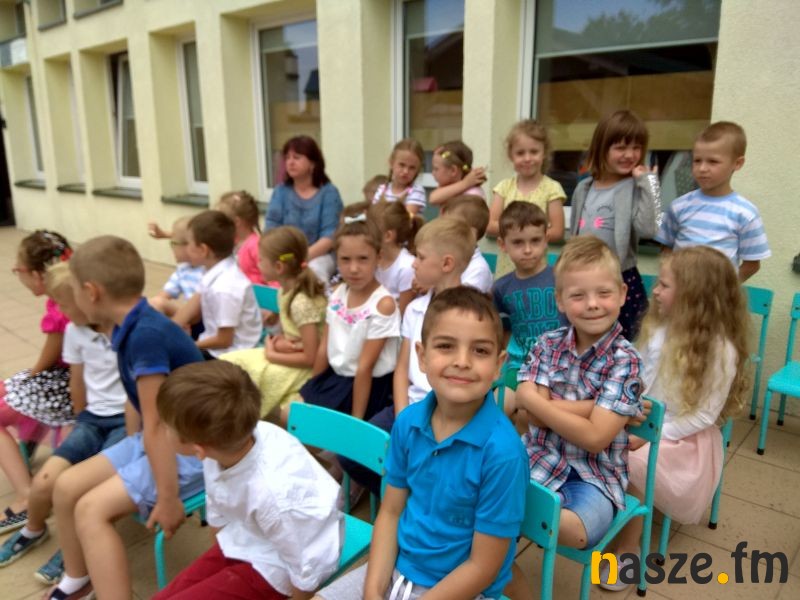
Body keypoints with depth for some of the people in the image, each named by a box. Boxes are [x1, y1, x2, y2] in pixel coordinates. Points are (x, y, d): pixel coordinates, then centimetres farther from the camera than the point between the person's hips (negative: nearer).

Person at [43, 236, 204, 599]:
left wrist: (168, 499, -20)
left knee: (92, 510, -16)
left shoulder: (146, 335, -29)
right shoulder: (132, 328, -1)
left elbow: (156, 426, -26)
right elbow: (141, 406, 9)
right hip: (157, 439, 9)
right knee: (66, 487, 9)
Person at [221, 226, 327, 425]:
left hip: (305, 369, -9)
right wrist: (277, 342, -9)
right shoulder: (284, 290, 0)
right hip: (289, 356, 9)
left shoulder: (302, 303, -25)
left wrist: (271, 354, -13)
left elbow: (311, 358, -23)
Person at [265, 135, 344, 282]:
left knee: (313, 270, -36)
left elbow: (330, 236, -10)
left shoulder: (329, 192, 0)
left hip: (319, 255, -2)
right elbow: (271, 227, 1)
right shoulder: (280, 192, 10)